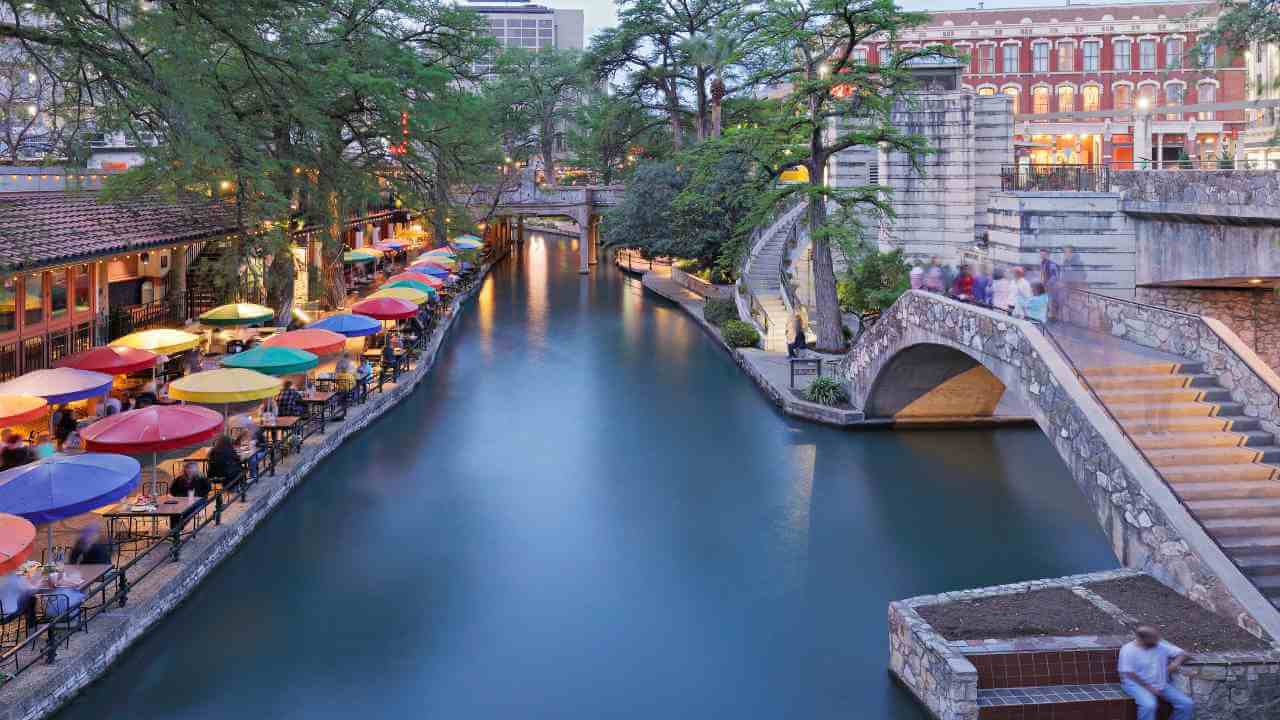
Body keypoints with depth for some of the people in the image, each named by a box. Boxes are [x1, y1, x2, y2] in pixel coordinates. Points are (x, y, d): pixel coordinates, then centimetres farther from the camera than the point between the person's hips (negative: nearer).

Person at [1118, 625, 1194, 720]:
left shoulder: (1162, 645, 4)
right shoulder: (1128, 650, -12)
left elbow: (1182, 653, 9)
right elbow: (1129, 674, -16)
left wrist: (1176, 663, -13)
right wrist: (1149, 688, -18)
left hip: (1161, 684, 6)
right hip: (1137, 684, -6)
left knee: (1187, 704, -10)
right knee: (1149, 705, -35)